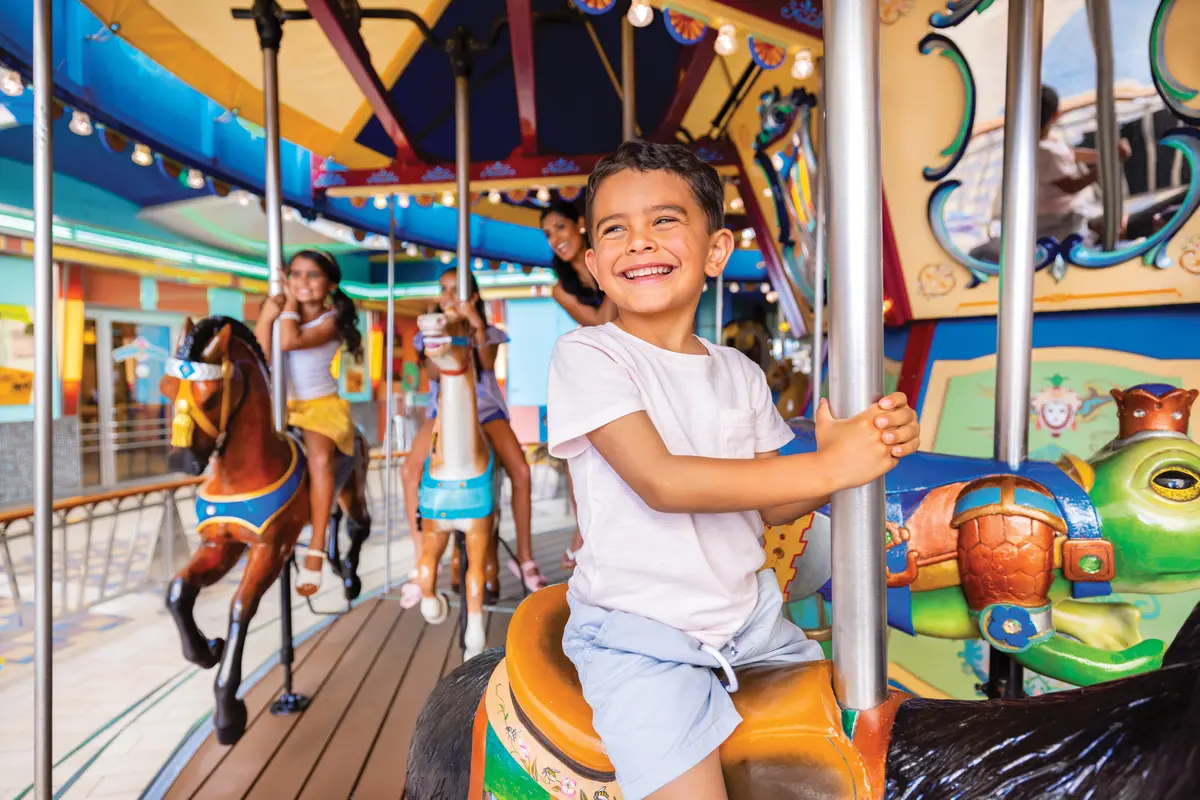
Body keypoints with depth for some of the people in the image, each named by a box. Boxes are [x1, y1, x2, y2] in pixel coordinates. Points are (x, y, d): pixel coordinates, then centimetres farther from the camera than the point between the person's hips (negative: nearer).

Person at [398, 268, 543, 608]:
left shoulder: (489, 333, 3)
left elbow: (488, 364, -18)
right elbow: (432, 371, -11)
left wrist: (478, 329, -34)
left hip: (485, 409, -1)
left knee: (520, 471, -25)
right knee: (410, 471, -25)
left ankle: (524, 557, -9)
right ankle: (422, 562, -13)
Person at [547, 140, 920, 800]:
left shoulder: (740, 374, 4)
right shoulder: (586, 356, -13)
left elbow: (772, 506, 6)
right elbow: (661, 481, -24)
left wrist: (865, 444, -12)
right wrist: (825, 468, -25)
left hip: (750, 619, 6)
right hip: (639, 635, -5)